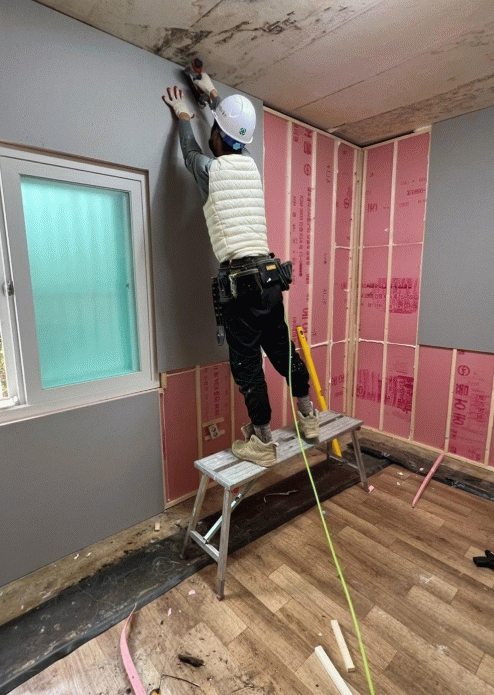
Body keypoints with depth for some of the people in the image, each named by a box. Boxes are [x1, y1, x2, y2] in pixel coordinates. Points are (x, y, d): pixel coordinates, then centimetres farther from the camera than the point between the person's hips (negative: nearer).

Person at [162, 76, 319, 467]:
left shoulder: (211, 170, -1)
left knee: (247, 364, 1)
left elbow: (190, 151, 23)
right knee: (282, 349, 18)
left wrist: (183, 116, 42)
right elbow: (232, 135, 35)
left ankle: (262, 442, 12)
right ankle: (308, 416, 34)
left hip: (240, 281, -7)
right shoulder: (250, 165, 14)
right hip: (270, 275, 7)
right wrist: (212, 94, 49)